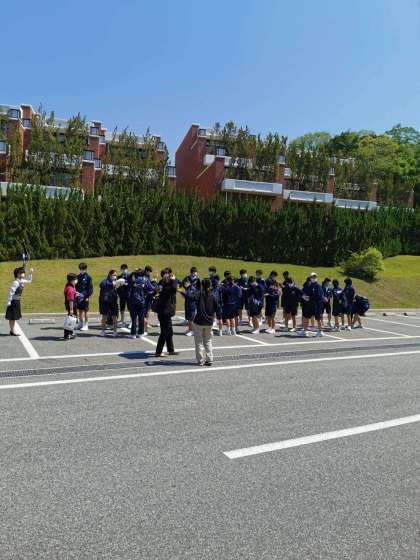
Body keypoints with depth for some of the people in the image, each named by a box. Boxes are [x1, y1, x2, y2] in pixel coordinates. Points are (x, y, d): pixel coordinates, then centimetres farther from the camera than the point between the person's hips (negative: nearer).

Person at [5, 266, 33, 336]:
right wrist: (9, 301, -23)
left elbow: (29, 281, 24)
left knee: (15, 317, 14)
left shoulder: (21, 281, 6)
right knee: (12, 317, -1)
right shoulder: (16, 282, -20)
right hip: (13, 301, -9)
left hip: (17, 301, 9)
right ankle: (13, 331, 4)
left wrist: (30, 273, 14)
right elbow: (11, 292, -22)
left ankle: (13, 330, 22)